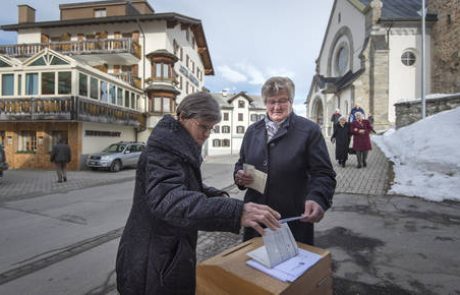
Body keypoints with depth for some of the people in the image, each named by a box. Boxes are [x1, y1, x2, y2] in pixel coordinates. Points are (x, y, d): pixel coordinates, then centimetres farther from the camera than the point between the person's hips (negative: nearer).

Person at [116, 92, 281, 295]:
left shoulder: (180, 146, 7)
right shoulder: (164, 147, -24)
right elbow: (168, 199, -40)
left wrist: (217, 196, -2)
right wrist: (235, 211, -52)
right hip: (155, 261, -9)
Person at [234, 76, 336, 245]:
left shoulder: (309, 130, -5)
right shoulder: (252, 130, 8)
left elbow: (323, 173, -9)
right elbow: (241, 164, 16)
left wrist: (317, 199, -28)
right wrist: (239, 175, -6)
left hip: (294, 220, -3)